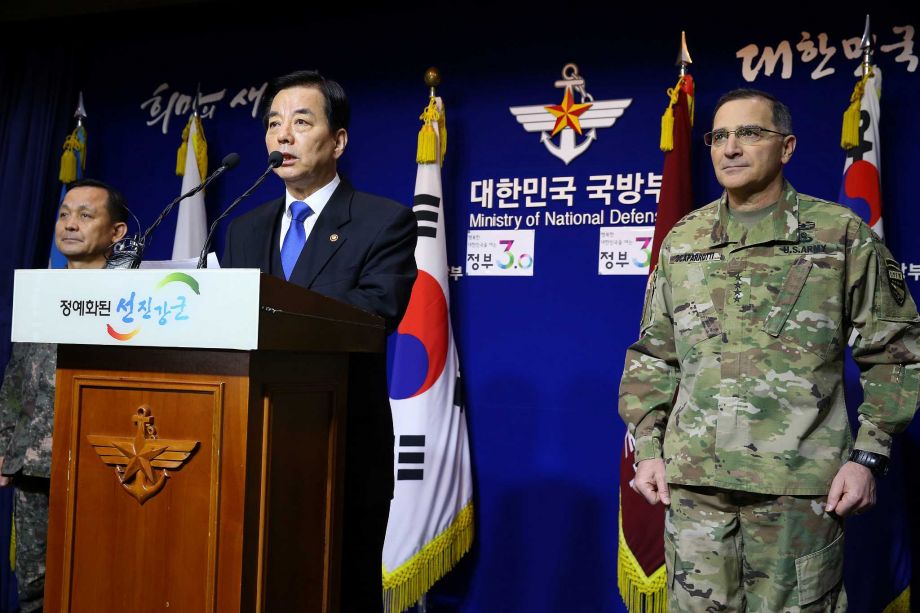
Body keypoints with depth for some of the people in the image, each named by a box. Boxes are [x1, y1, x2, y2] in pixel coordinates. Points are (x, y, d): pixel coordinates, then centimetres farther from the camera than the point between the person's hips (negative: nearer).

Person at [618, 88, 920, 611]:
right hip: (693, 480, 3)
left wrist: (868, 456, -5)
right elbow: (653, 356, 14)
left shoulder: (842, 234, 2)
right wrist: (648, 448, 6)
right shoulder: (682, 240, 11)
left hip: (800, 484, -2)